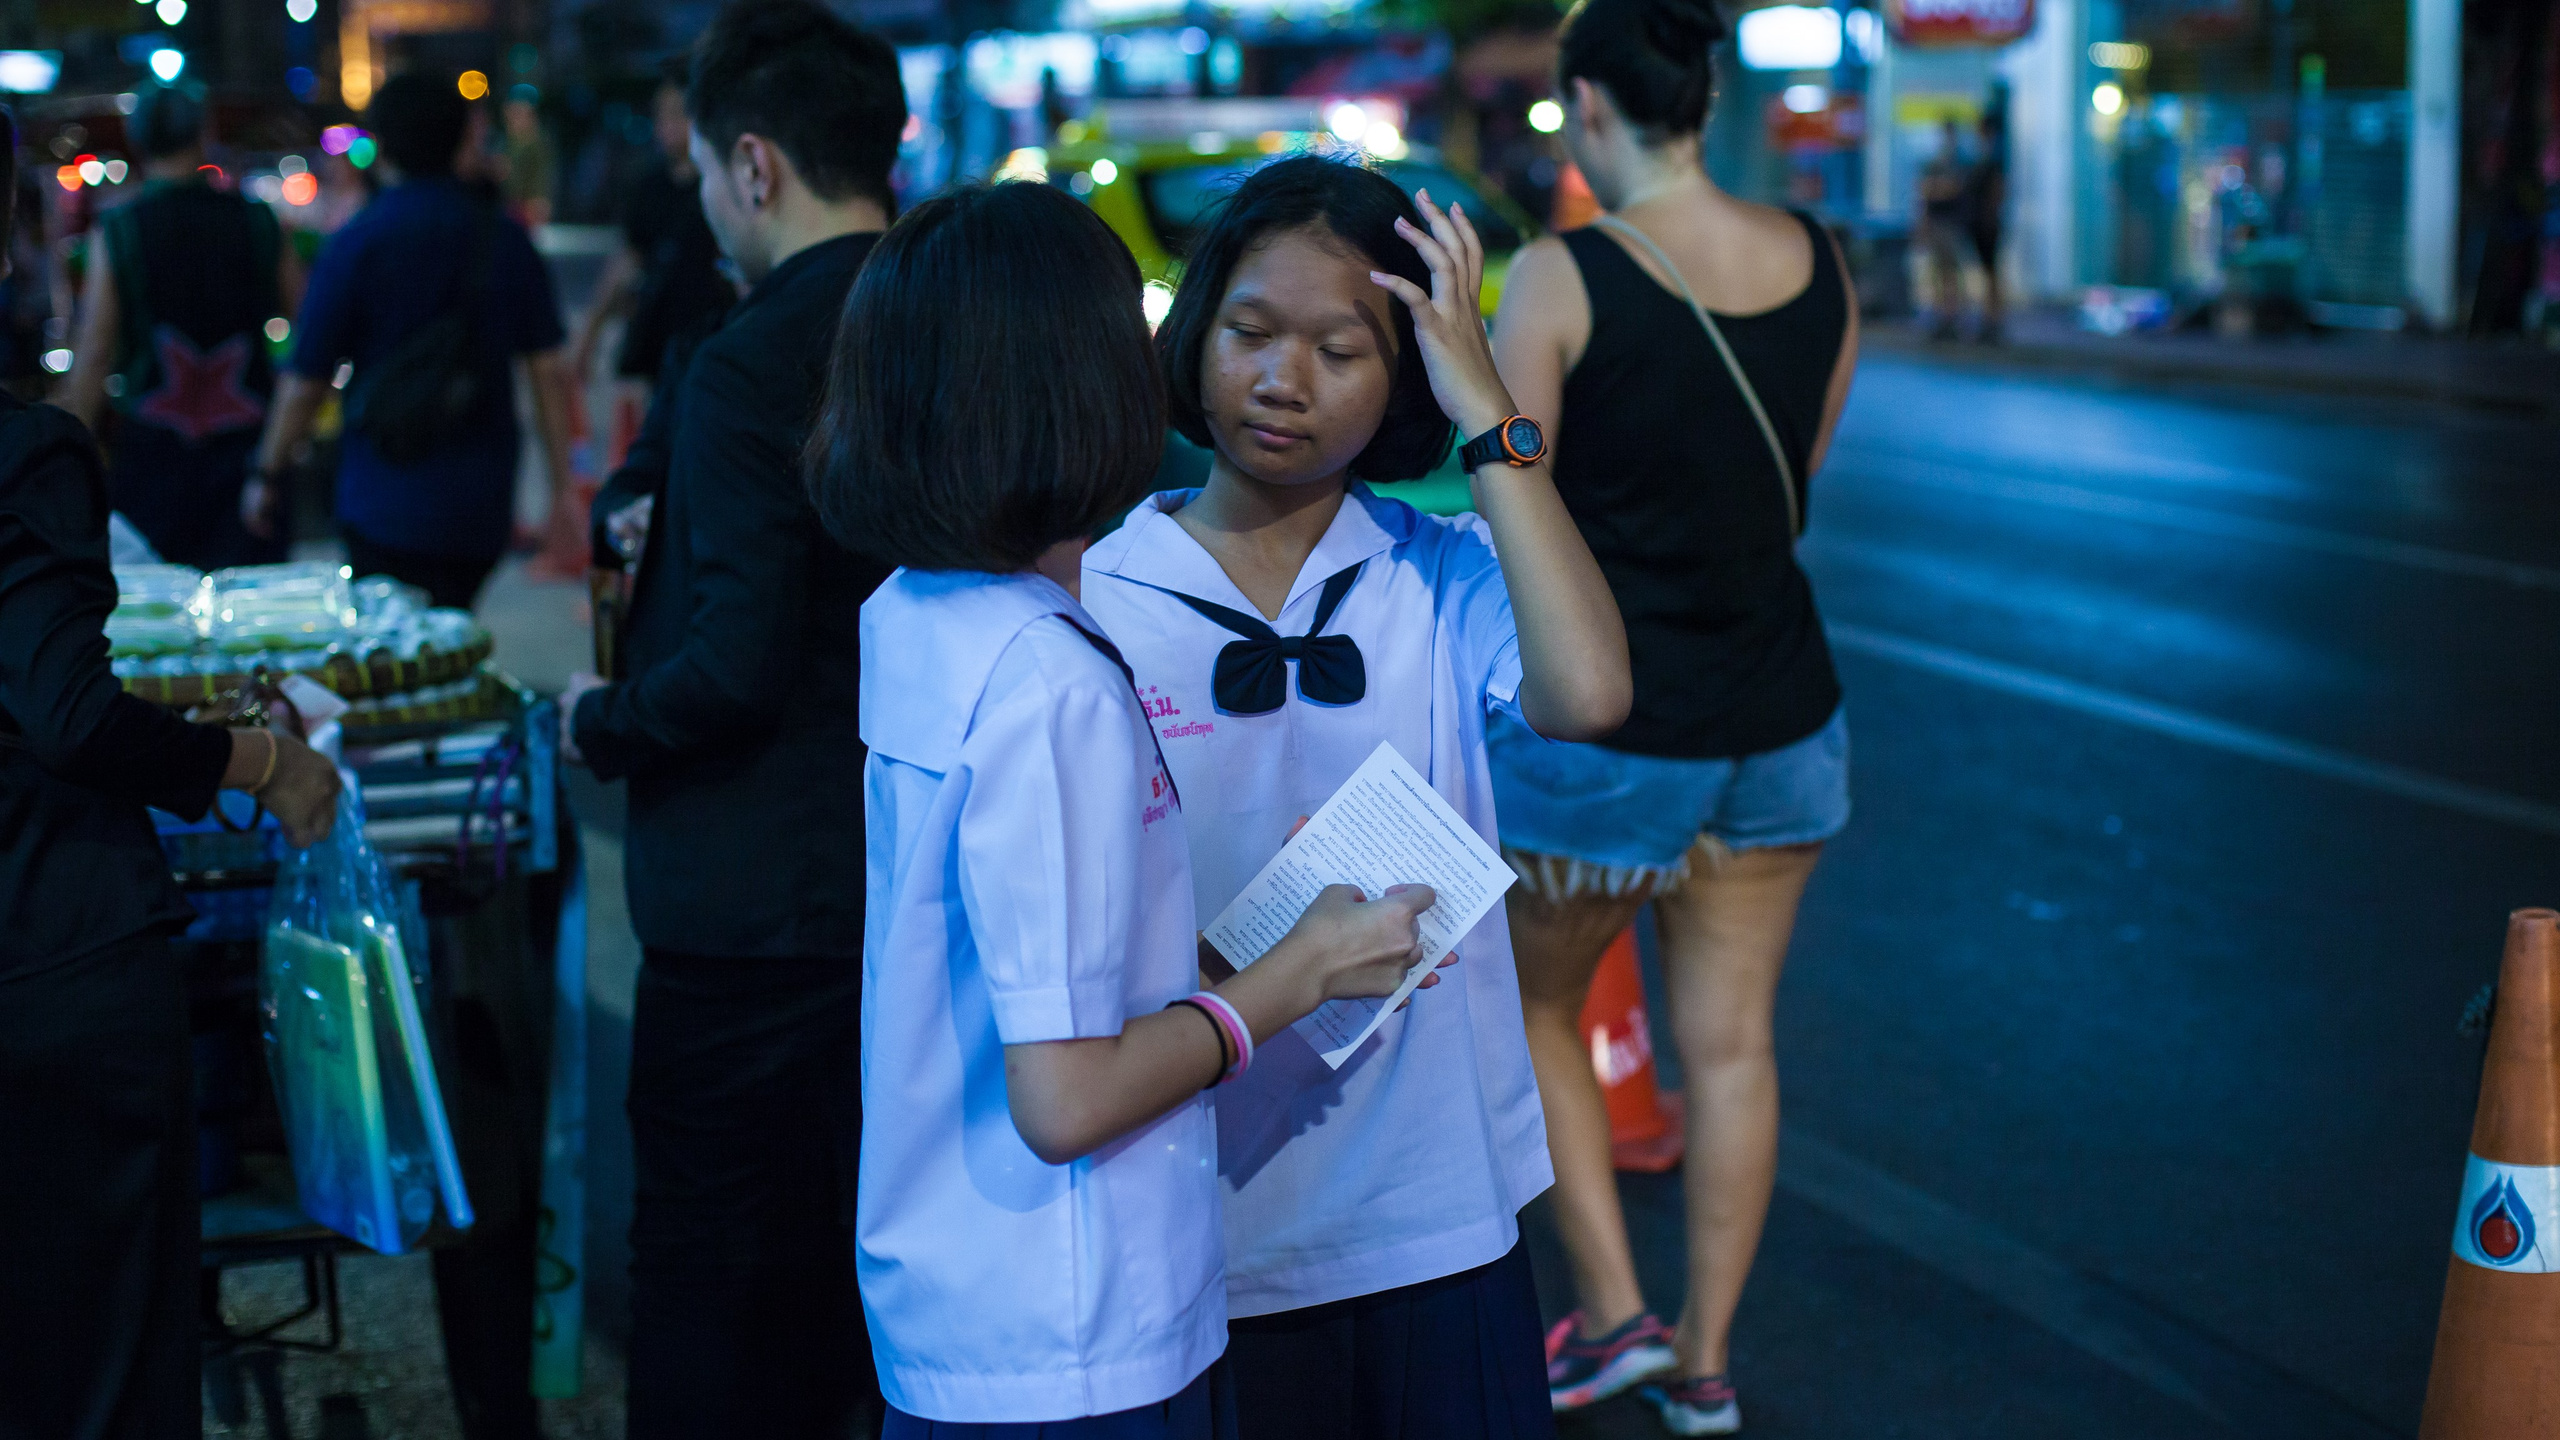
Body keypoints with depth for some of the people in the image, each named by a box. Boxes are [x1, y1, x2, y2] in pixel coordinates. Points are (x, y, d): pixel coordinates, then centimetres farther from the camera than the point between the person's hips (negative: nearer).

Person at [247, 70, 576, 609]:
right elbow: (548, 368, 1)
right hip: (484, 505, 4)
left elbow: (305, 381, -4)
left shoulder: (354, 245, -7)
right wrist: (563, 487, 6)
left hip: (386, 506, -4)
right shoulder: (506, 240, 3)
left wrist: (267, 475, 9)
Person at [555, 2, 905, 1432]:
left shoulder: (751, 367, -20)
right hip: (930, 888, 7)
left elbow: (737, 669, -24)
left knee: (713, 1287, 5)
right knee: (874, 1258, 21)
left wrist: (602, 720, -4)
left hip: (764, 906, -7)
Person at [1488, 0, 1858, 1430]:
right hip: (1780, 709, 5)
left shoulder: (1563, 278, -16)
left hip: (1612, 716, -5)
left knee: (1539, 1004, 19)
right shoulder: (1820, 264, 0)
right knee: (1732, 1041, 15)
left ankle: (1615, 1310, 17)